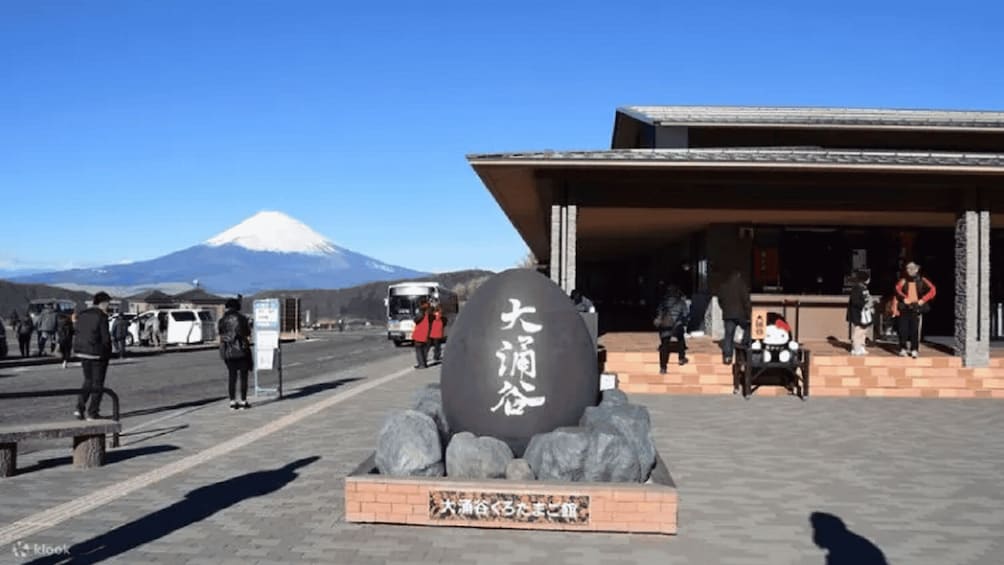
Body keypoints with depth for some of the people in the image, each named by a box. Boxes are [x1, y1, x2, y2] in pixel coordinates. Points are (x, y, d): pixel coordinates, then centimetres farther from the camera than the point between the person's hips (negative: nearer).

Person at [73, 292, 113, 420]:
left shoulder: (82, 315, 9)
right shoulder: (101, 316, -14)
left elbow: (78, 334, 8)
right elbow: (105, 337, -15)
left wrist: (79, 350, 10)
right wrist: (108, 352, -1)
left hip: (82, 352, 7)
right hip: (98, 353, -7)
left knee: (88, 380, 20)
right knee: (97, 383, 4)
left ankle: (80, 408, 9)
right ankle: (92, 413, 6)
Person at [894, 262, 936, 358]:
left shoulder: (922, 281, 5)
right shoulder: (903, 281, 5)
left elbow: (932, 290, -2)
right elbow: (897, 290, -2)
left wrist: (923, 300, -7)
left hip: (916, 309, -1)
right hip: (905, 309, 1)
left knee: (915, 330, -3)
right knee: (903, 329, -1)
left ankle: (914, 350, 3)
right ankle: (903, 349, 9)